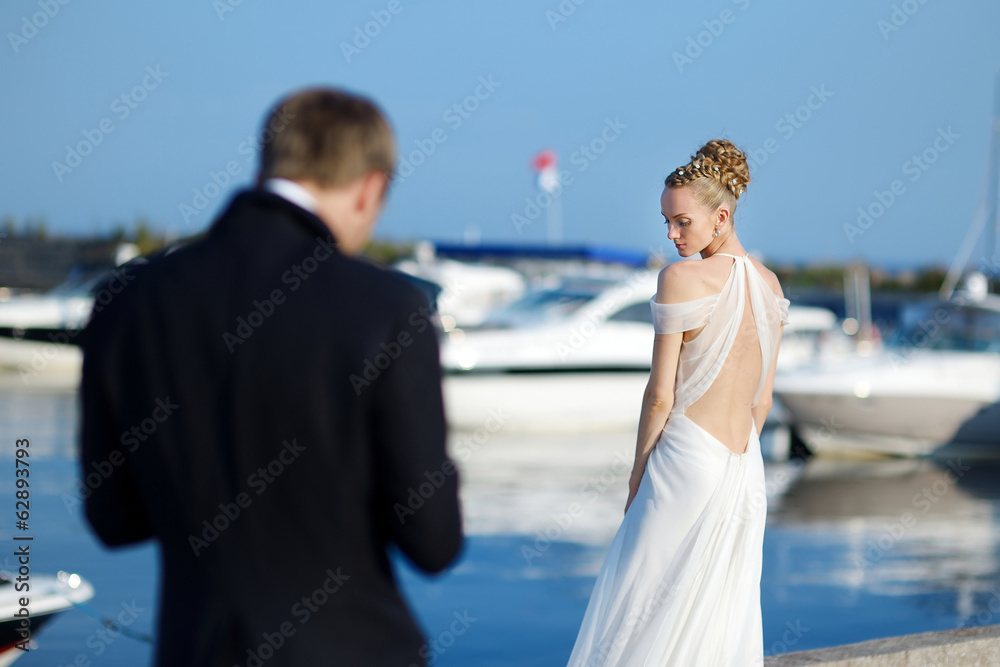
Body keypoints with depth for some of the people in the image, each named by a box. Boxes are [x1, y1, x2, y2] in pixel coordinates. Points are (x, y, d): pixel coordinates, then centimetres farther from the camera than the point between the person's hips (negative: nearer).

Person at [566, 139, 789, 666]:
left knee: (645, 609, 2)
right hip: (747, 468, 7)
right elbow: (763, 399, 13)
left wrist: (638, 475, -2)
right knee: (727, 613, 9)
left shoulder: (681, 278, -13)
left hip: (687, 459, -7)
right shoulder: (769, 284, 7)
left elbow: (660, 395, -12)